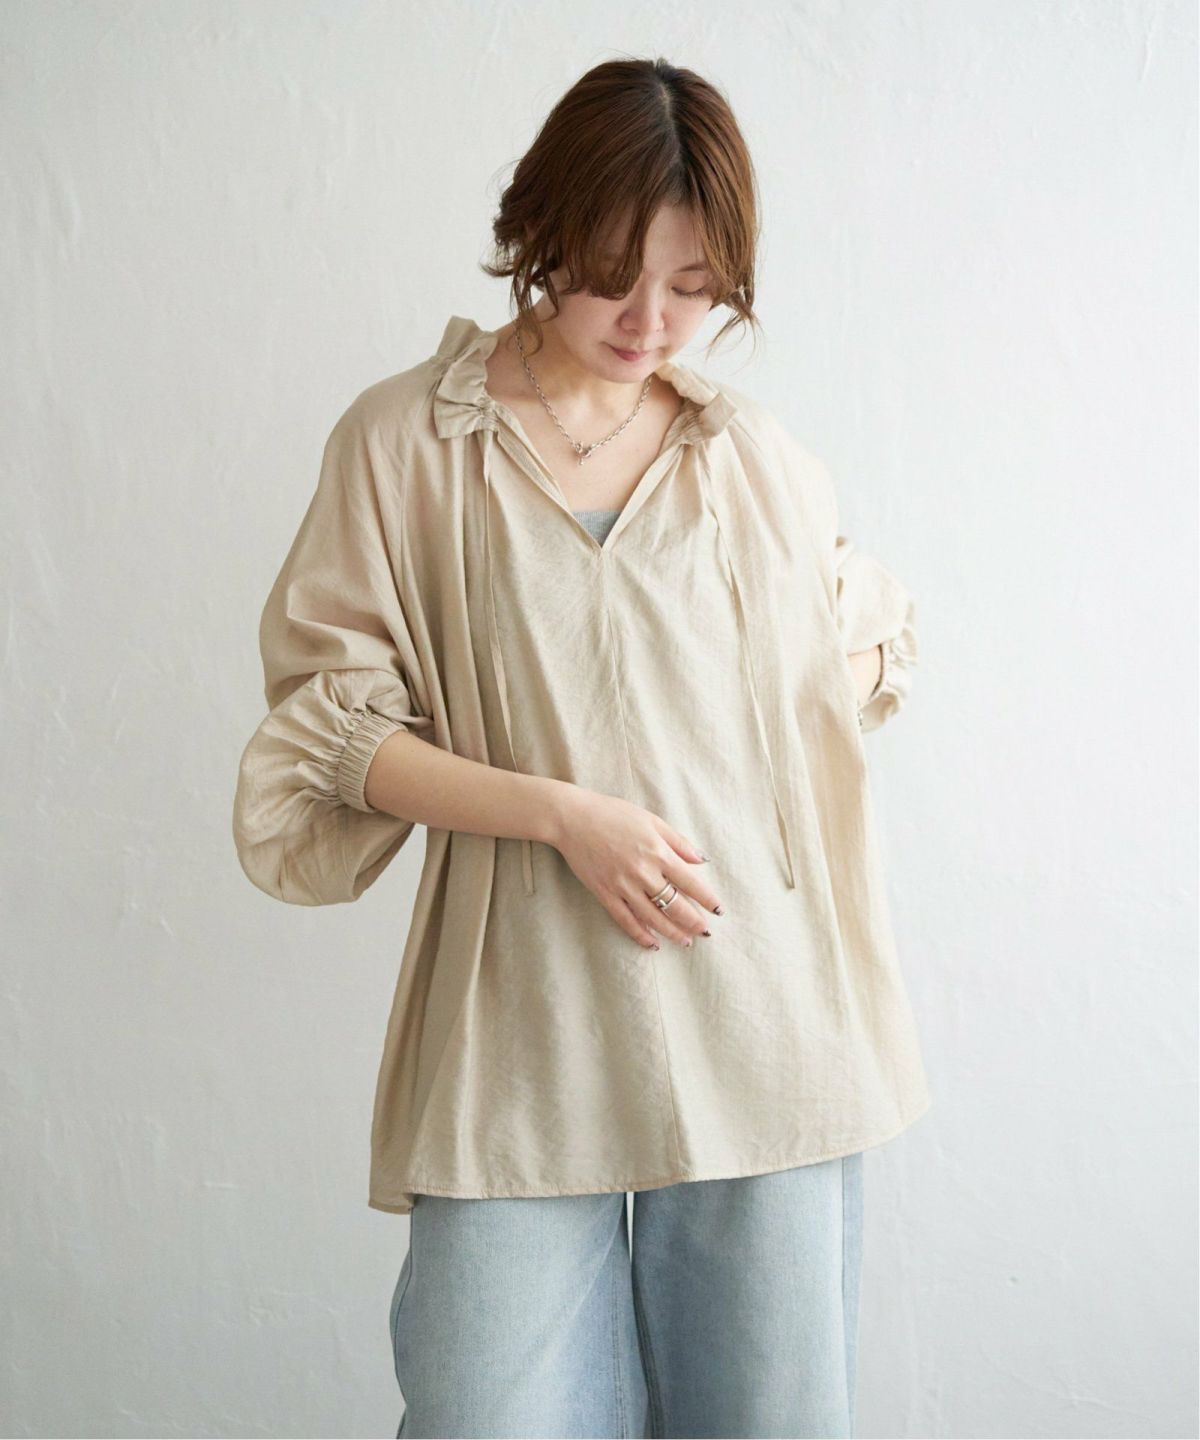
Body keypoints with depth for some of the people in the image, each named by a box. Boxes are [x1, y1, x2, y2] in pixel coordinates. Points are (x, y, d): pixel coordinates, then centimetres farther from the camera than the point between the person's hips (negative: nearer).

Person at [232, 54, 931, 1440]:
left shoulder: (759, 458, 9)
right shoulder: (405, 440, 1)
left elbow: (859, 656, 24)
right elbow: (337, 727, -1)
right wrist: (564, 812, -13)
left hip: (760, 1028, 2)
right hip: (524, 1044, -2)